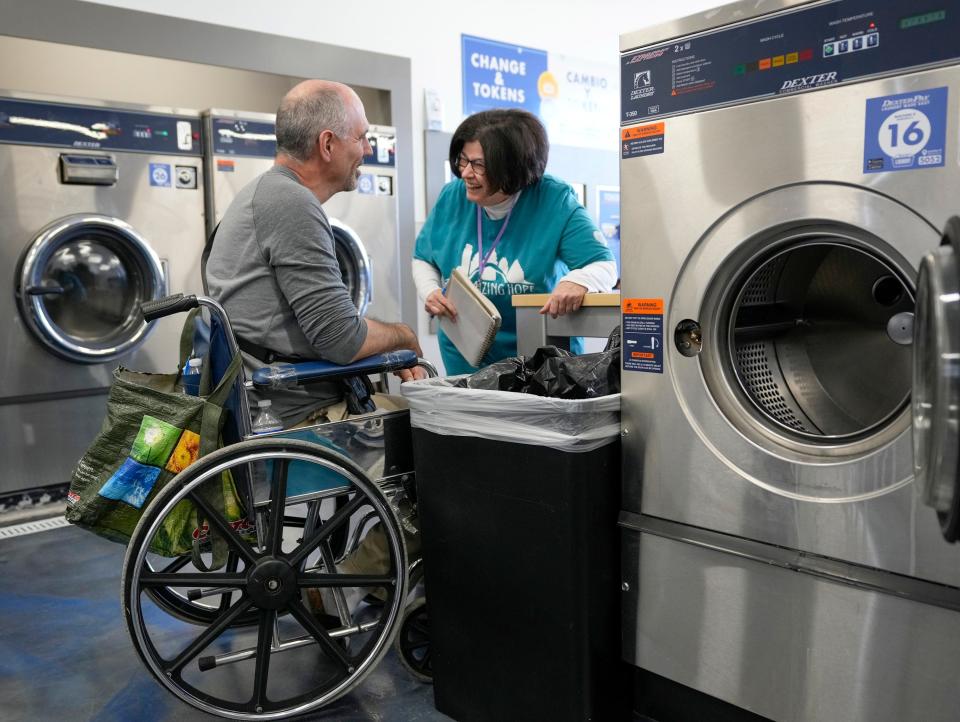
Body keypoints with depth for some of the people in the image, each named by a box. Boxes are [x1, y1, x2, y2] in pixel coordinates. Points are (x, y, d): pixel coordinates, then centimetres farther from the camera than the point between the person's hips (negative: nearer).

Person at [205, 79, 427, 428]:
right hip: (296, 414, -9)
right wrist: (404, 335, 0)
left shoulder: (266, 191, 15)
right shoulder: (292, 202, -17)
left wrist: (391, 355, 9)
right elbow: (343, 340, -20)